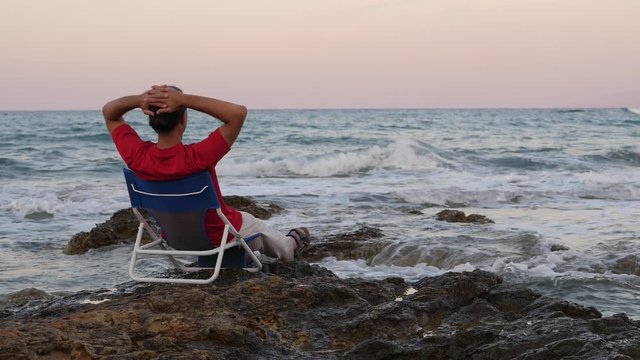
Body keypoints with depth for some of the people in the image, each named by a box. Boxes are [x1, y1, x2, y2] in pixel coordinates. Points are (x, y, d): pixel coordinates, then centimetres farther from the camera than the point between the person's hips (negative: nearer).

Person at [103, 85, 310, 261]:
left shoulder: (137, 157, -27)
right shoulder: (196, 158, -41)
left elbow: (109, 113, -11)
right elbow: (238, 112, -41)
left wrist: (139, 100, -33)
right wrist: (183, 100, -44)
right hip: (221, 236, -4)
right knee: (261, 230, 32)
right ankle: (289, 248, 64)